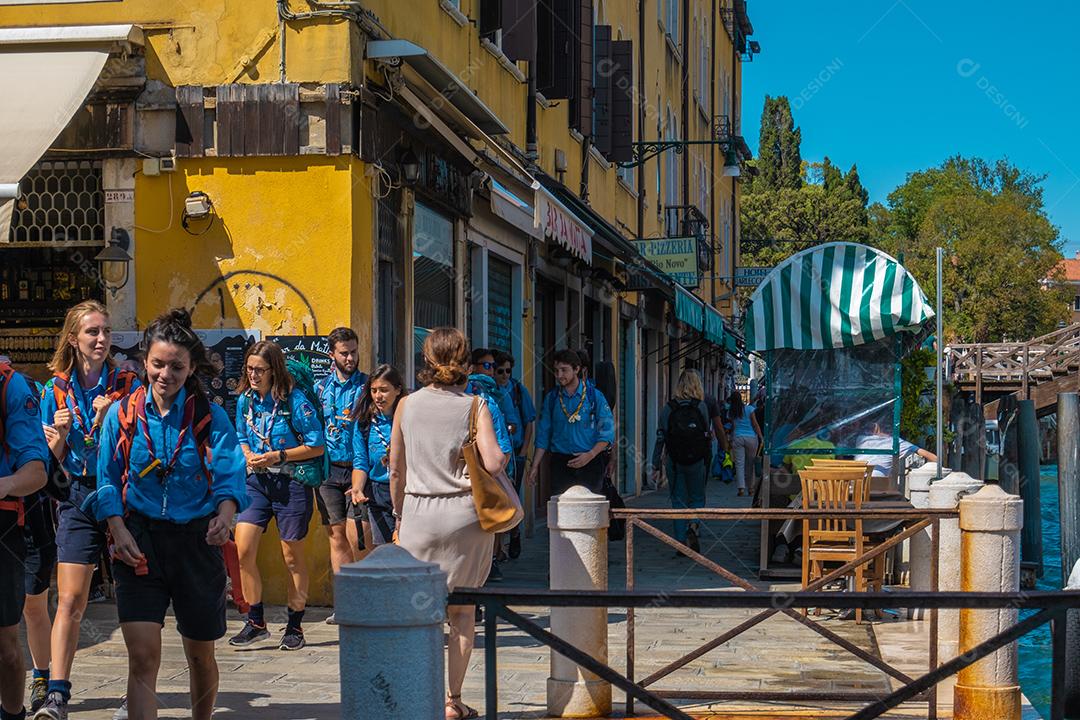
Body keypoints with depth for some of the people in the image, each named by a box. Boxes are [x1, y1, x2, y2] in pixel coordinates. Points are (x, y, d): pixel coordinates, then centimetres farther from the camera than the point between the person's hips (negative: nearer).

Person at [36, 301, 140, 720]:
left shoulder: (127, 385, 1)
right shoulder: (55, 390, 5)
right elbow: (52, 458, 8)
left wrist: (107, 419, -17)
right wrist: (61, 433, -12)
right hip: (78, 500, 1)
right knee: (70, 599, -7)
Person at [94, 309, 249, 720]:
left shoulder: (211, 416, -2)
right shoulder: (123, 414, 2)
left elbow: (230, 474, -13)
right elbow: (108, 479, 2)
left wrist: (225, 515, -34)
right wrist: (118, 530, -13)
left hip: (196, 540, 1)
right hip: (139, 540, 0)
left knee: (201, 656, 15)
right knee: (142, 658, -12)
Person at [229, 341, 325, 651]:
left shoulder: (294, 400, -11)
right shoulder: (245, 400, 6)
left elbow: (317, 445, -10)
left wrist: (277, 456, -17)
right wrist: (249, 456, -2)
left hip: (291, 483, -4)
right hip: (257, 481, 4)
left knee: (292, 557, 6)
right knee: (243, 549, -9)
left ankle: (295, 626, 19)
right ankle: (256, 622, 4)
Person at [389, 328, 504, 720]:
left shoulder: (407, 405, 3)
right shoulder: (475, 405, -4)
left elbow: (396, 471, 7)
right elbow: (493, 462, -15)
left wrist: (398, 515, 19)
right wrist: (504, 454, 8)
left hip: (418, 515, 1)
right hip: (466, 515, -1)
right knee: (462, 609, 9)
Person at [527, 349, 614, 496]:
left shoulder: (595, 397, 3)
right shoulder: (551, 398, 10)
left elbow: (607, 432, 0)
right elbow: (543, 435, 11)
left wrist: (590, 455, -13)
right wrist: (535, 466, 5)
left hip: (589, 462, -2)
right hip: (560, 463, 2)